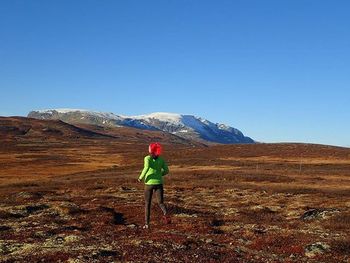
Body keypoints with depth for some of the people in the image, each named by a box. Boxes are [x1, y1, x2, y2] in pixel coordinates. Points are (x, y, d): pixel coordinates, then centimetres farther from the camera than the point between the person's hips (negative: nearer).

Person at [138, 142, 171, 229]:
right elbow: (166, 171, 5)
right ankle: (165, 214, -30)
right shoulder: (161, 159, 4)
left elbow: (147, 167, -26)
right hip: (159, 183, 2)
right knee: (161, 203, 3)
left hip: (149, 184, -2)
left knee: (147, 203, 14)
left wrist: (141, 177, -12)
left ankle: (147, 223, 13)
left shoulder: (147, 158, -8)